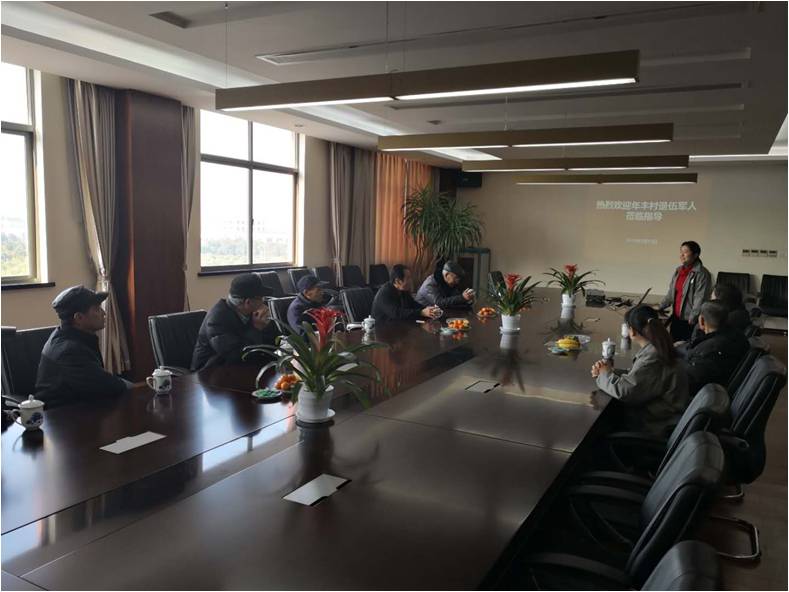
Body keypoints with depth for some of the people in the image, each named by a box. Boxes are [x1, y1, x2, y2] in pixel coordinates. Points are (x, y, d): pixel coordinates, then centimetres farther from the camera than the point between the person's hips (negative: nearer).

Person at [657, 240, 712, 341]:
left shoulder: (701, 274, -11)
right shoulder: (678, 271, 13)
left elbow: (700, 300, -15)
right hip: (676, 319, 7)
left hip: (690, 322, -7)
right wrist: (660, 307, 12)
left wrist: (692, 320, -18)